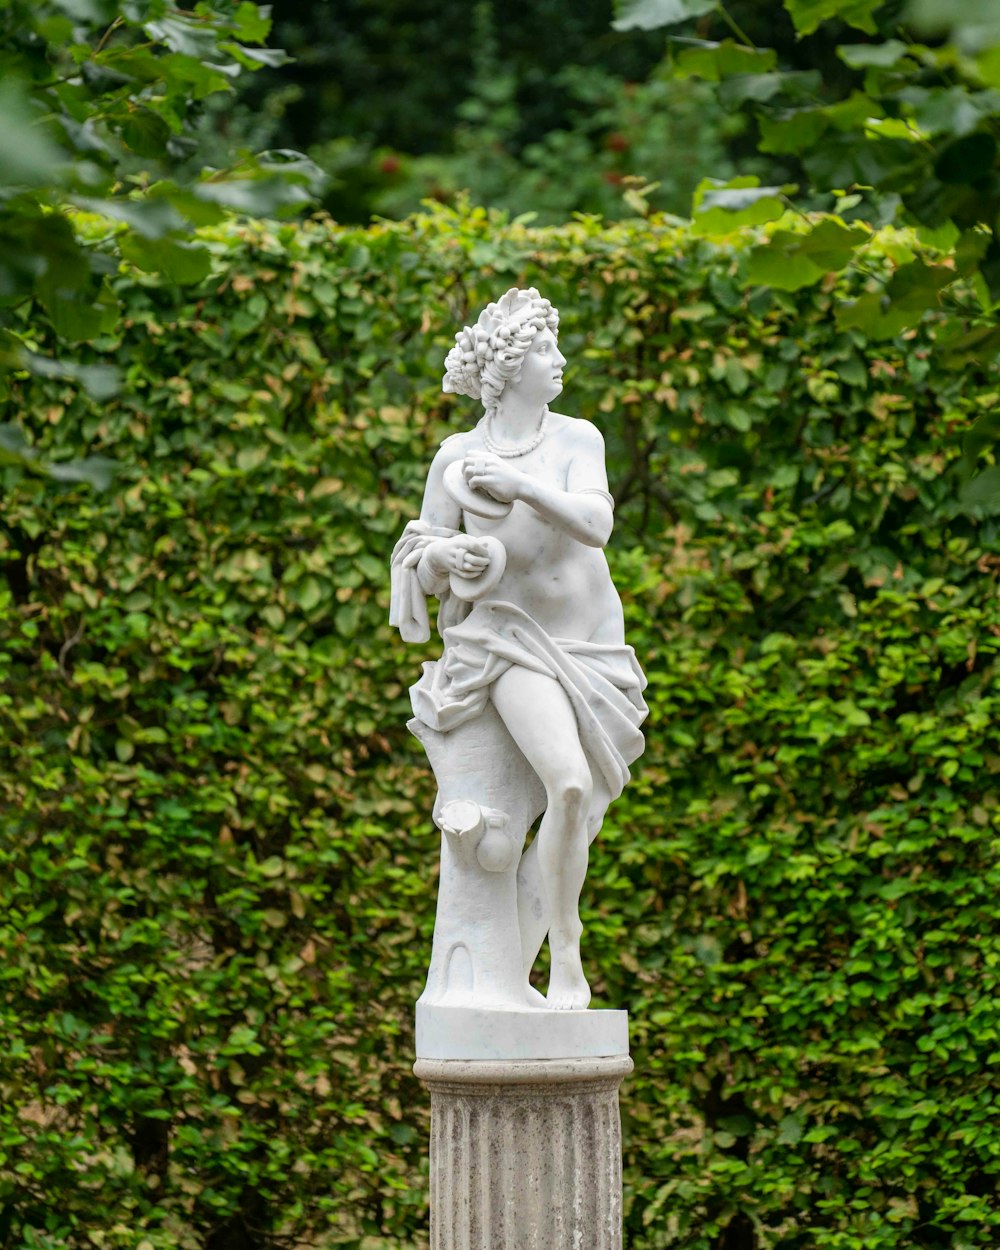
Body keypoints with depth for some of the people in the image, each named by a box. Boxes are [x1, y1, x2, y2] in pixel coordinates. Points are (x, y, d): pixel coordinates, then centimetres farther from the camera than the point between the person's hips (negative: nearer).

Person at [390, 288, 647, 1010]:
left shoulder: (576, 440, -2)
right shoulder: (456, 460, -4)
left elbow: (595, 523, -19)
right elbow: (423, 574, 2)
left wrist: (523, 487, -33)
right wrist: (446, 556, -22)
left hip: (593, 650, 4)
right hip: (511, 643, -4)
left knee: (582, 814, 5)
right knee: (569, 785, -28)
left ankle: (512, 976, 20)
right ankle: (568, 964, -16)